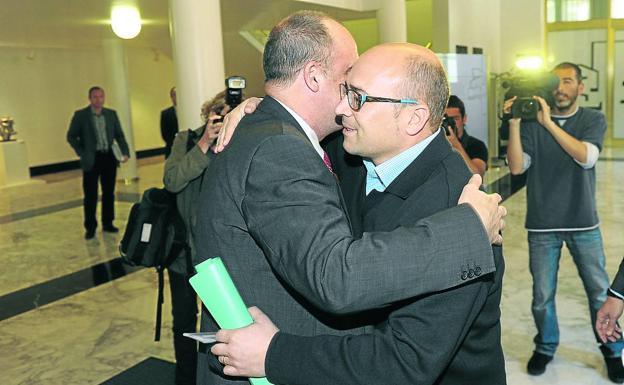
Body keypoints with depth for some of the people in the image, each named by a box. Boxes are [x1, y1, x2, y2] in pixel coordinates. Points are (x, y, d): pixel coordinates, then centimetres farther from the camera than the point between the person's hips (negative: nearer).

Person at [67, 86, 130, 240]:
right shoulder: (80, 115, -2)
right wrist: (82, 153, -6)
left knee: (109, 193, 10)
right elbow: (71, 136, 1)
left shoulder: (111, 114, 8)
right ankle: (90, 228, 9)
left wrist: (125, 152, -2)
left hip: (109, 157, 3)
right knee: (90, 195, 0)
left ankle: (107, 223, 22)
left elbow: (119, 135, 10)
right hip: (91, 159, -3)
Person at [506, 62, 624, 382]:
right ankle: (545, 347, 31)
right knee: (542, 294, 8)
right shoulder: (532, 122, -1)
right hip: (542, 224, 0)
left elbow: (587, 157, -19)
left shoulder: (593, 120, 1)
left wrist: (550, 123, -25)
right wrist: (514, 123, -21)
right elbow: (517, 167, -12)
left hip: (583, 222, 0)